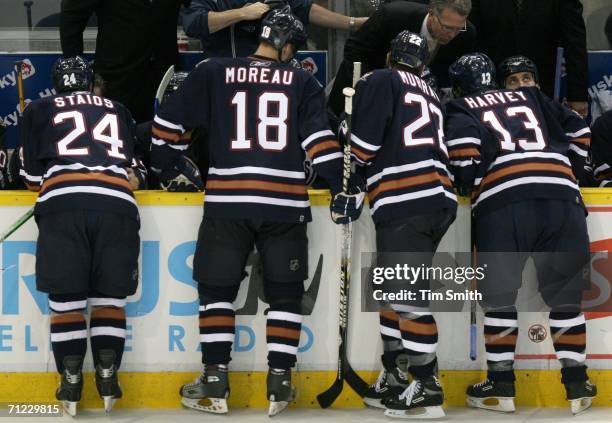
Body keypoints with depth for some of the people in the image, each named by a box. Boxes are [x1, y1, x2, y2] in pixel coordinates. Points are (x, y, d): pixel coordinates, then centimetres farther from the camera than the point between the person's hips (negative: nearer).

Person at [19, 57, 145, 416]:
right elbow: (134, 168, 30)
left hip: (62, 202, -2)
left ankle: (71, 382, 0)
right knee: (109, 295, 9)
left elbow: (33, 175, 21)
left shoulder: (39, 110, 23)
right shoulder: (118, 111, 30)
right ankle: (107, 376, 2)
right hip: (117, 204, 2)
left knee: (65, 297, 3)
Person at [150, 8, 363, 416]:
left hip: (227, 202, 0)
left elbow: (169, 119, 10)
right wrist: (343, 188, -2)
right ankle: (279, 384, 8)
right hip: (285, 204, 0)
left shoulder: (213, 73, 9)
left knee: (217, 289, 10)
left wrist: (171, 167, 23)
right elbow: (320, 139, -2)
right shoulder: (304, 83, 9)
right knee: (285, 293, 12)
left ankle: (215, 384, 6)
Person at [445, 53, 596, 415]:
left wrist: (473, 188, 14)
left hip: (503, 202, -3)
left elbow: (464, 147, -1)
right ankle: (577, 382, 11)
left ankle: (502, 385, 6)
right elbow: (579, 131, 26)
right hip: (562, 200, 3)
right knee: (565, 293, 14)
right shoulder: (530, 98, 31)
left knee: (499, 295, 7)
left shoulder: (461, 109, 19)